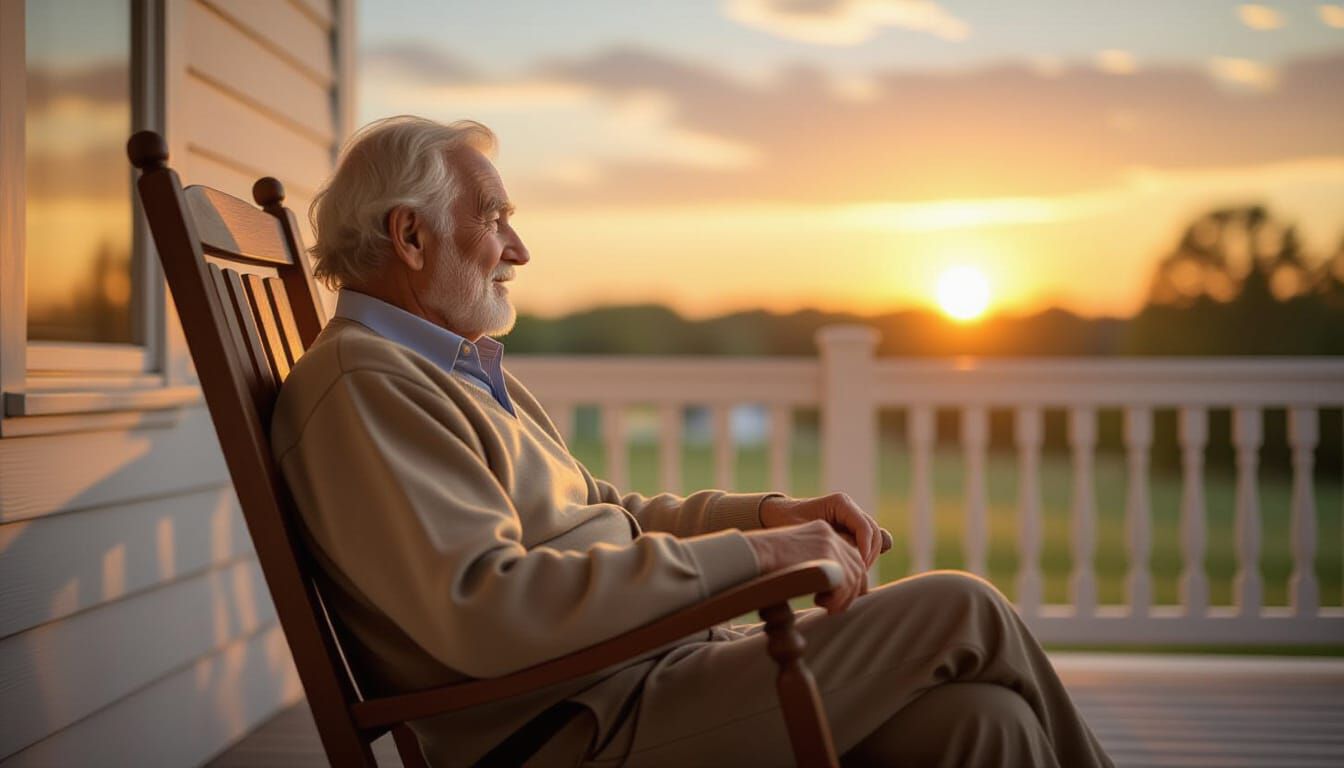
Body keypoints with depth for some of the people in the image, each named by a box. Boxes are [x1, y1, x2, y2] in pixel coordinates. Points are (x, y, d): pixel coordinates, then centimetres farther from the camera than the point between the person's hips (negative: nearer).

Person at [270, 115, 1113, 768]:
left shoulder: (463, 367, 23)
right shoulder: (363, 383, -11)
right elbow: (480, 608, -24)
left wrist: (769, 510, 9)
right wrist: (750, 552, -21)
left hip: (641, 670, 9)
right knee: (962, 610, -10)